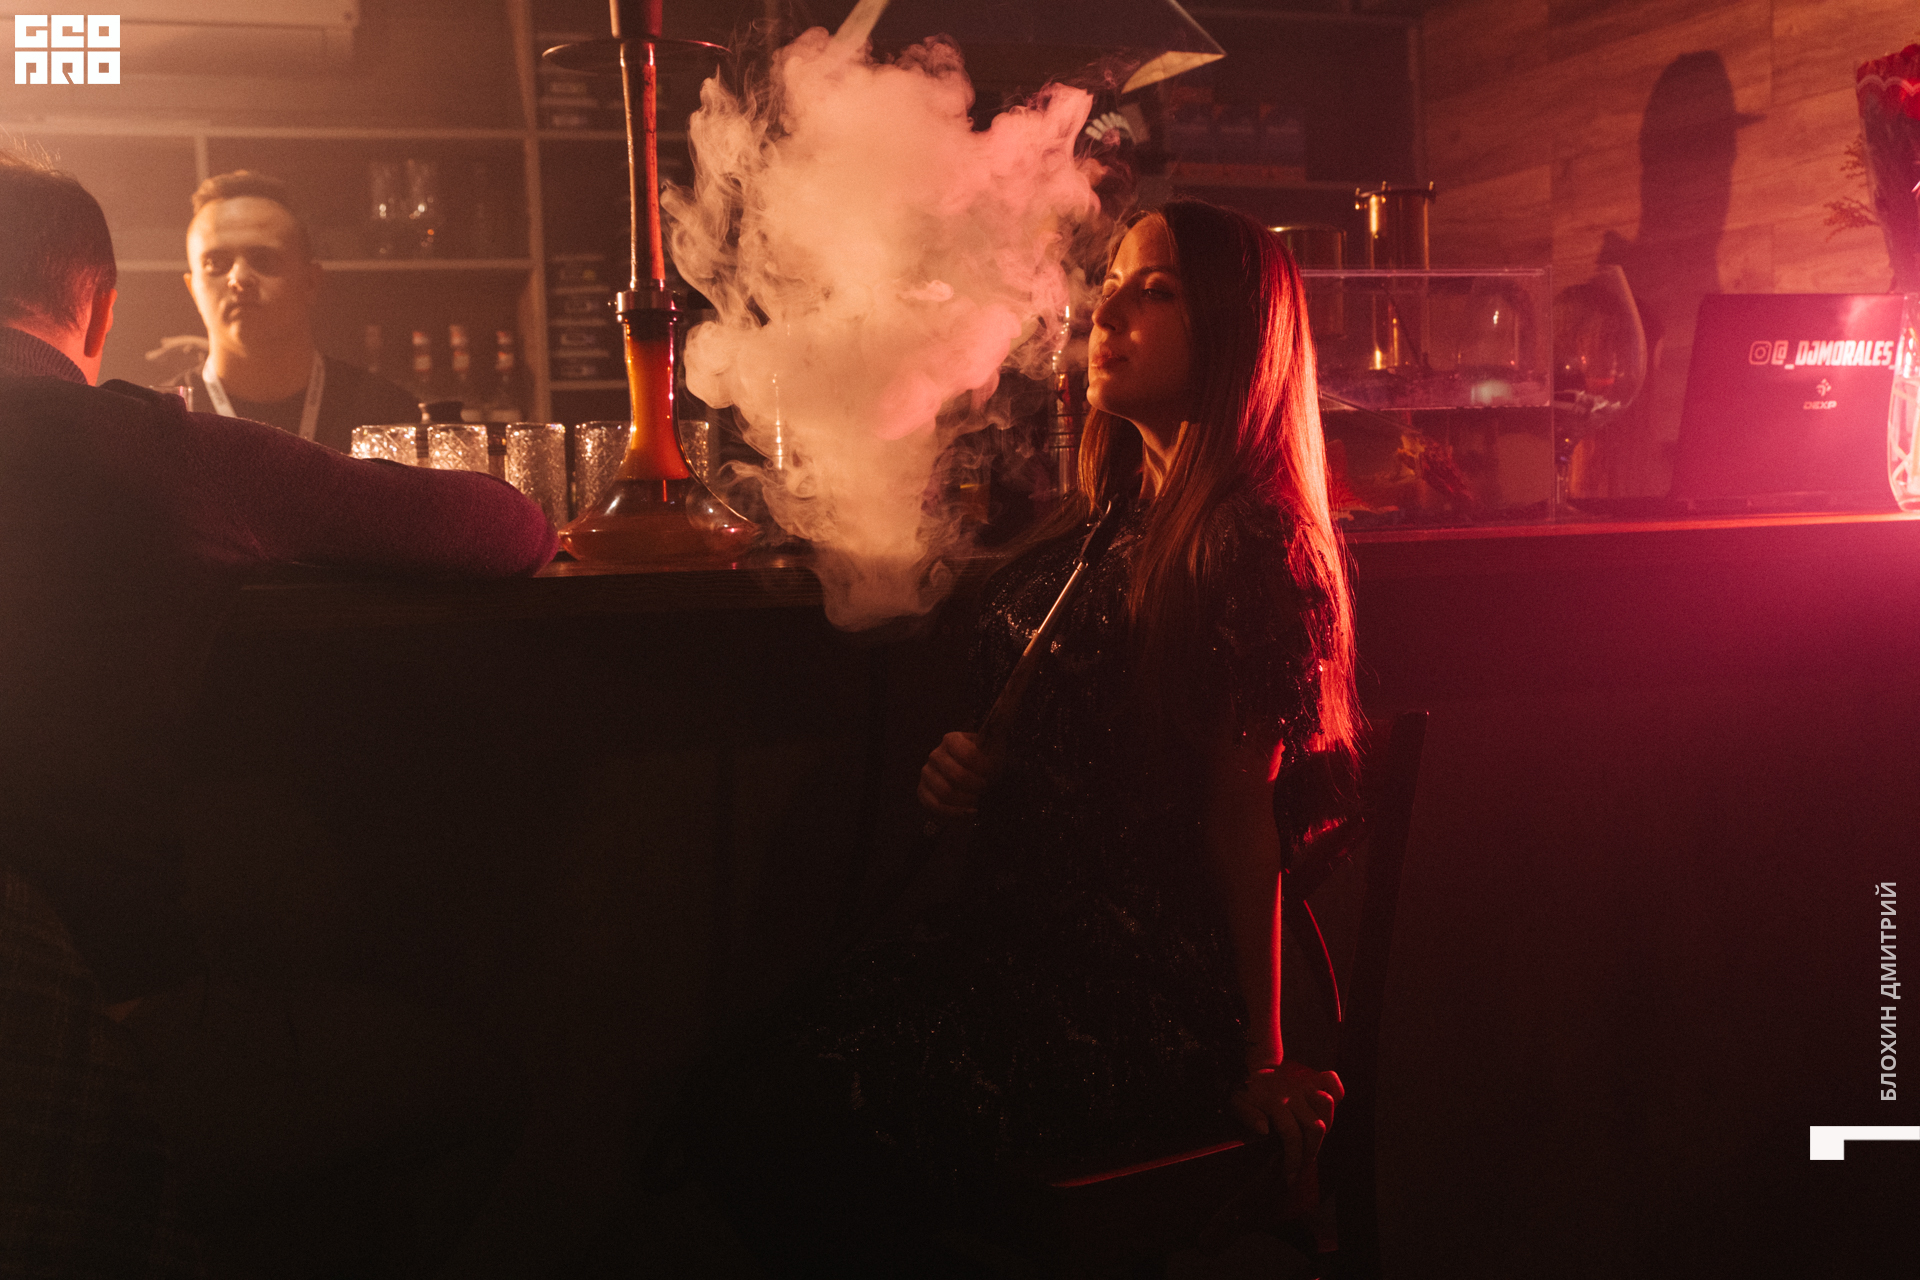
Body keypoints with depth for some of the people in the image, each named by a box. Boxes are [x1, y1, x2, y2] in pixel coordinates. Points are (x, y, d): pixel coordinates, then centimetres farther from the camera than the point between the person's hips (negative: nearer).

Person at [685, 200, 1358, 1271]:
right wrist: (972, 777, 3)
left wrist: (1260, 1065, -8)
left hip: (1143, 1000, -8)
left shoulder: (1244, 542, -13)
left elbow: (1242, 817, -13)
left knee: (806, 1138, -19)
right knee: (734, 1102, -7)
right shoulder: (1107, 530, 14)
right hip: (1019, 935, 8)